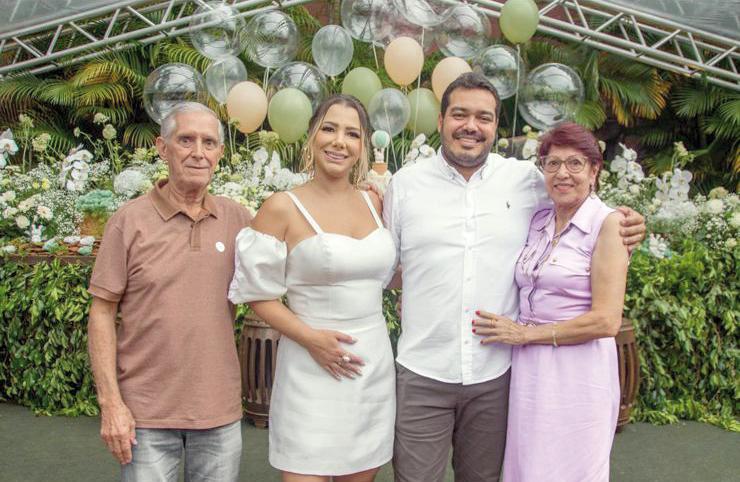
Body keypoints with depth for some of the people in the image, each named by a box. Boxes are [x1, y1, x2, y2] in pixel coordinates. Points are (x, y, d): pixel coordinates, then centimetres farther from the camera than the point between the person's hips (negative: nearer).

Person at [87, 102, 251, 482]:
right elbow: (102, 313, -4)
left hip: (220, 409, 3)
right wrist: (110, 402, -9)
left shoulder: (236, 218, 1)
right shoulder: (129, 221, -7)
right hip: (146, 412, -3)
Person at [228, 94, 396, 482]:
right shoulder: (282, 208, -8)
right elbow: (258, 294, -7)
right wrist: (309, 337, -17)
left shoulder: (373, 202, 6)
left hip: (375, 364, 5)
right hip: (313, 370, -5)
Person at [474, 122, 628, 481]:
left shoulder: (607, 223, -9)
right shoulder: (538, 221, 8)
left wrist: (524, 333, -12)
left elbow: (606, 321, -16)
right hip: (528, 370, 6)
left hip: (577, 373, -5)